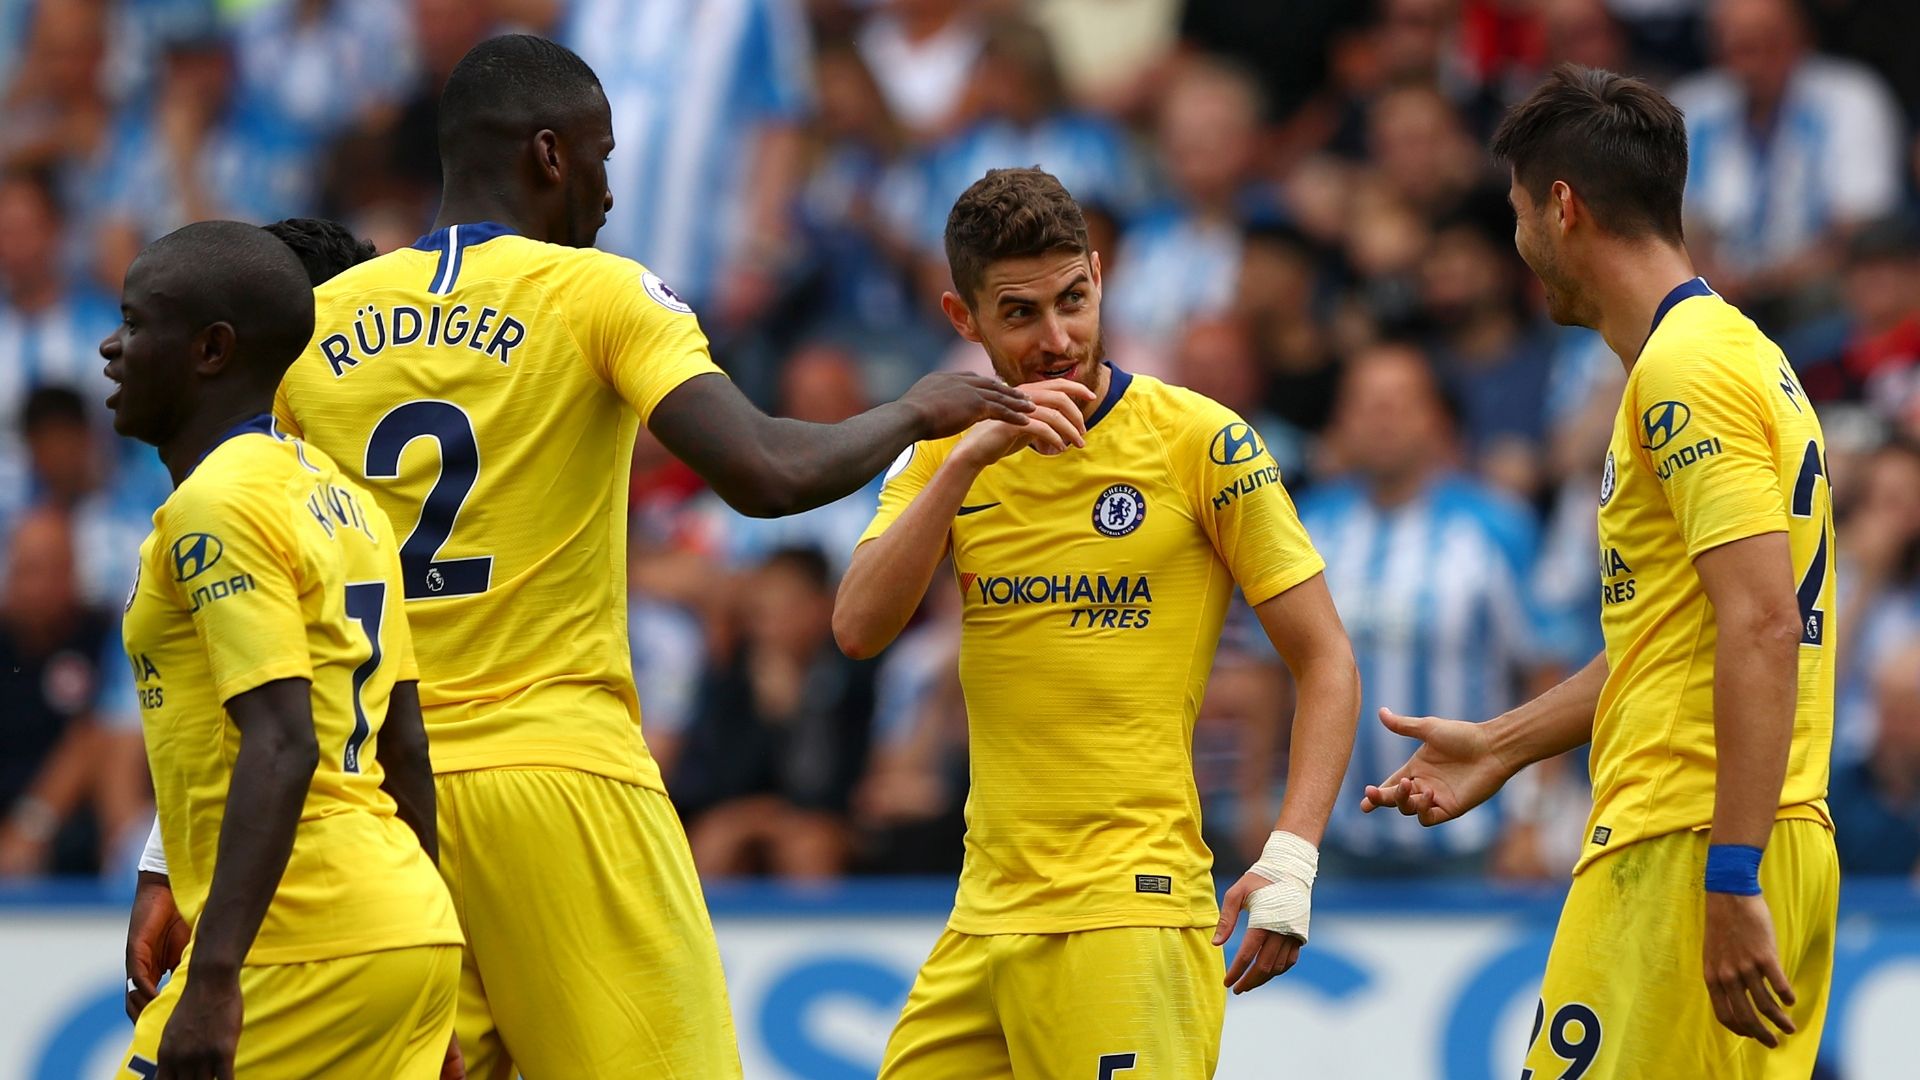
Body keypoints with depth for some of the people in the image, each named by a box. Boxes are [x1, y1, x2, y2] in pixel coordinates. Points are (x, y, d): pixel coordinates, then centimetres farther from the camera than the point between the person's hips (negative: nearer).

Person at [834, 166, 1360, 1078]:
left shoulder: (1201, 441, -5)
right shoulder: (949, 449, 8)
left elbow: (1327, 663, -3)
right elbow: (858, 629, -6)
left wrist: (1290, 862, -15)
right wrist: (966, 460, -17)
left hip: (1130, 914, -5)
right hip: (986, 914, 5)